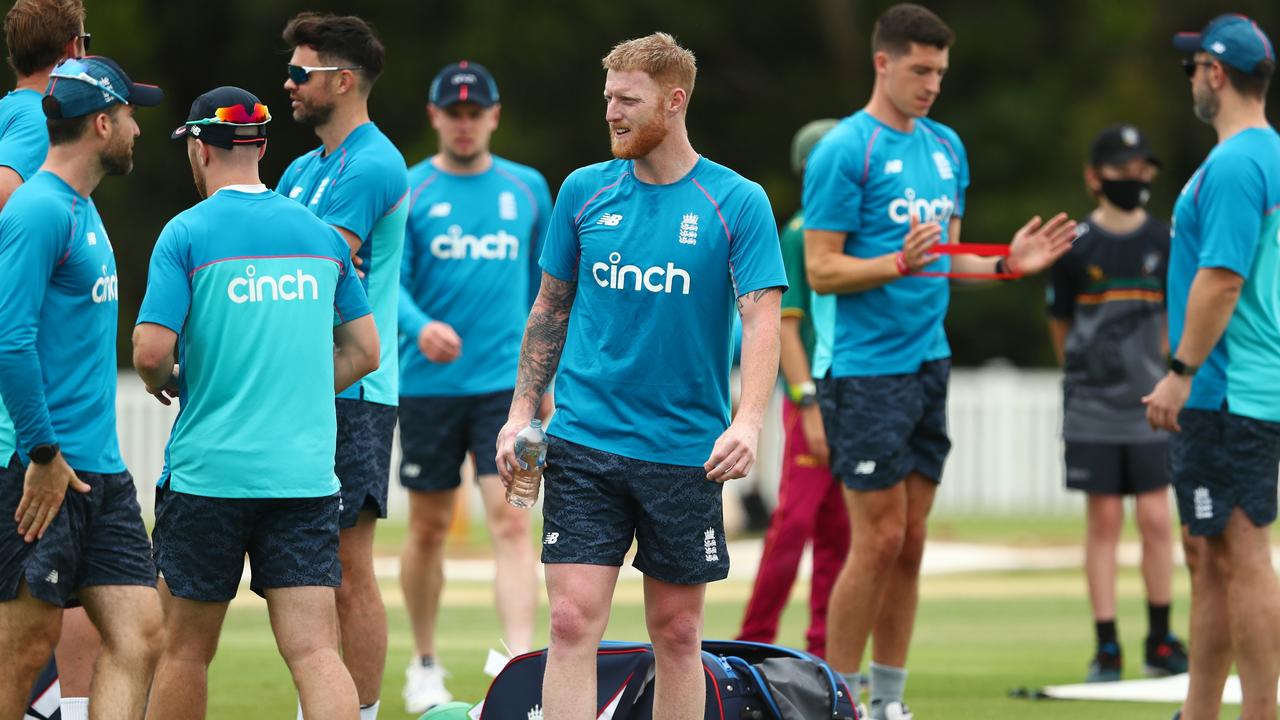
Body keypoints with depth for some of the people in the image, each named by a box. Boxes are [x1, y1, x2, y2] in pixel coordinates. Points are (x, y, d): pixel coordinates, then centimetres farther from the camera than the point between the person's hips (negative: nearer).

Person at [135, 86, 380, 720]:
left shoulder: (187, 234, -6)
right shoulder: (321, 235, 8)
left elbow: (150, 352, -14)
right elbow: (363, 351, 14)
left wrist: (165, 382, 8)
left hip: (208, 471, -3)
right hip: (305, 472, 3)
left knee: (185, 651, 10)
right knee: (314, 651, -5)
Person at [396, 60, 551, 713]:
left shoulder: (527, 189, 9)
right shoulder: (405, 193, 1)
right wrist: (420, 326, -27)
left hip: (505, 383, 0)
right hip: (428, 384, 0)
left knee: (510, 520, -13)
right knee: (429, 529, 8)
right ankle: (424, 666, 25)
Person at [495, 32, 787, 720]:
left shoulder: (738, 203, -3)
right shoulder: (584, 191, 6)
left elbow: (761, 319, -10)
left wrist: (747, 423, -24)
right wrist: (521, 413, 8)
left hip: (685, 451, -1)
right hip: (583, 443, 1)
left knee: (677, 633, 6)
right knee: (573, 622, -10)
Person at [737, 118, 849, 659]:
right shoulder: (798, 235, -6)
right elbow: (786, 325, -10)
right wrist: (809, 404, -17)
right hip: (815, 399, -6)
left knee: (837, 532, 8)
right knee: (796, 520, -10)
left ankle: (822, 651, 12)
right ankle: (755, 643, -3)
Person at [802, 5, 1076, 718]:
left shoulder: (946, 147, 13)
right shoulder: (844, 151, -10)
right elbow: (822, 269, -12)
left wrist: (1007, 264, 5)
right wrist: (900, 263, -26)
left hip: (930, 362, 7)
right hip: (869, 369, -7)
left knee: (911, 543, 8)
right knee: (879, 539, -8)